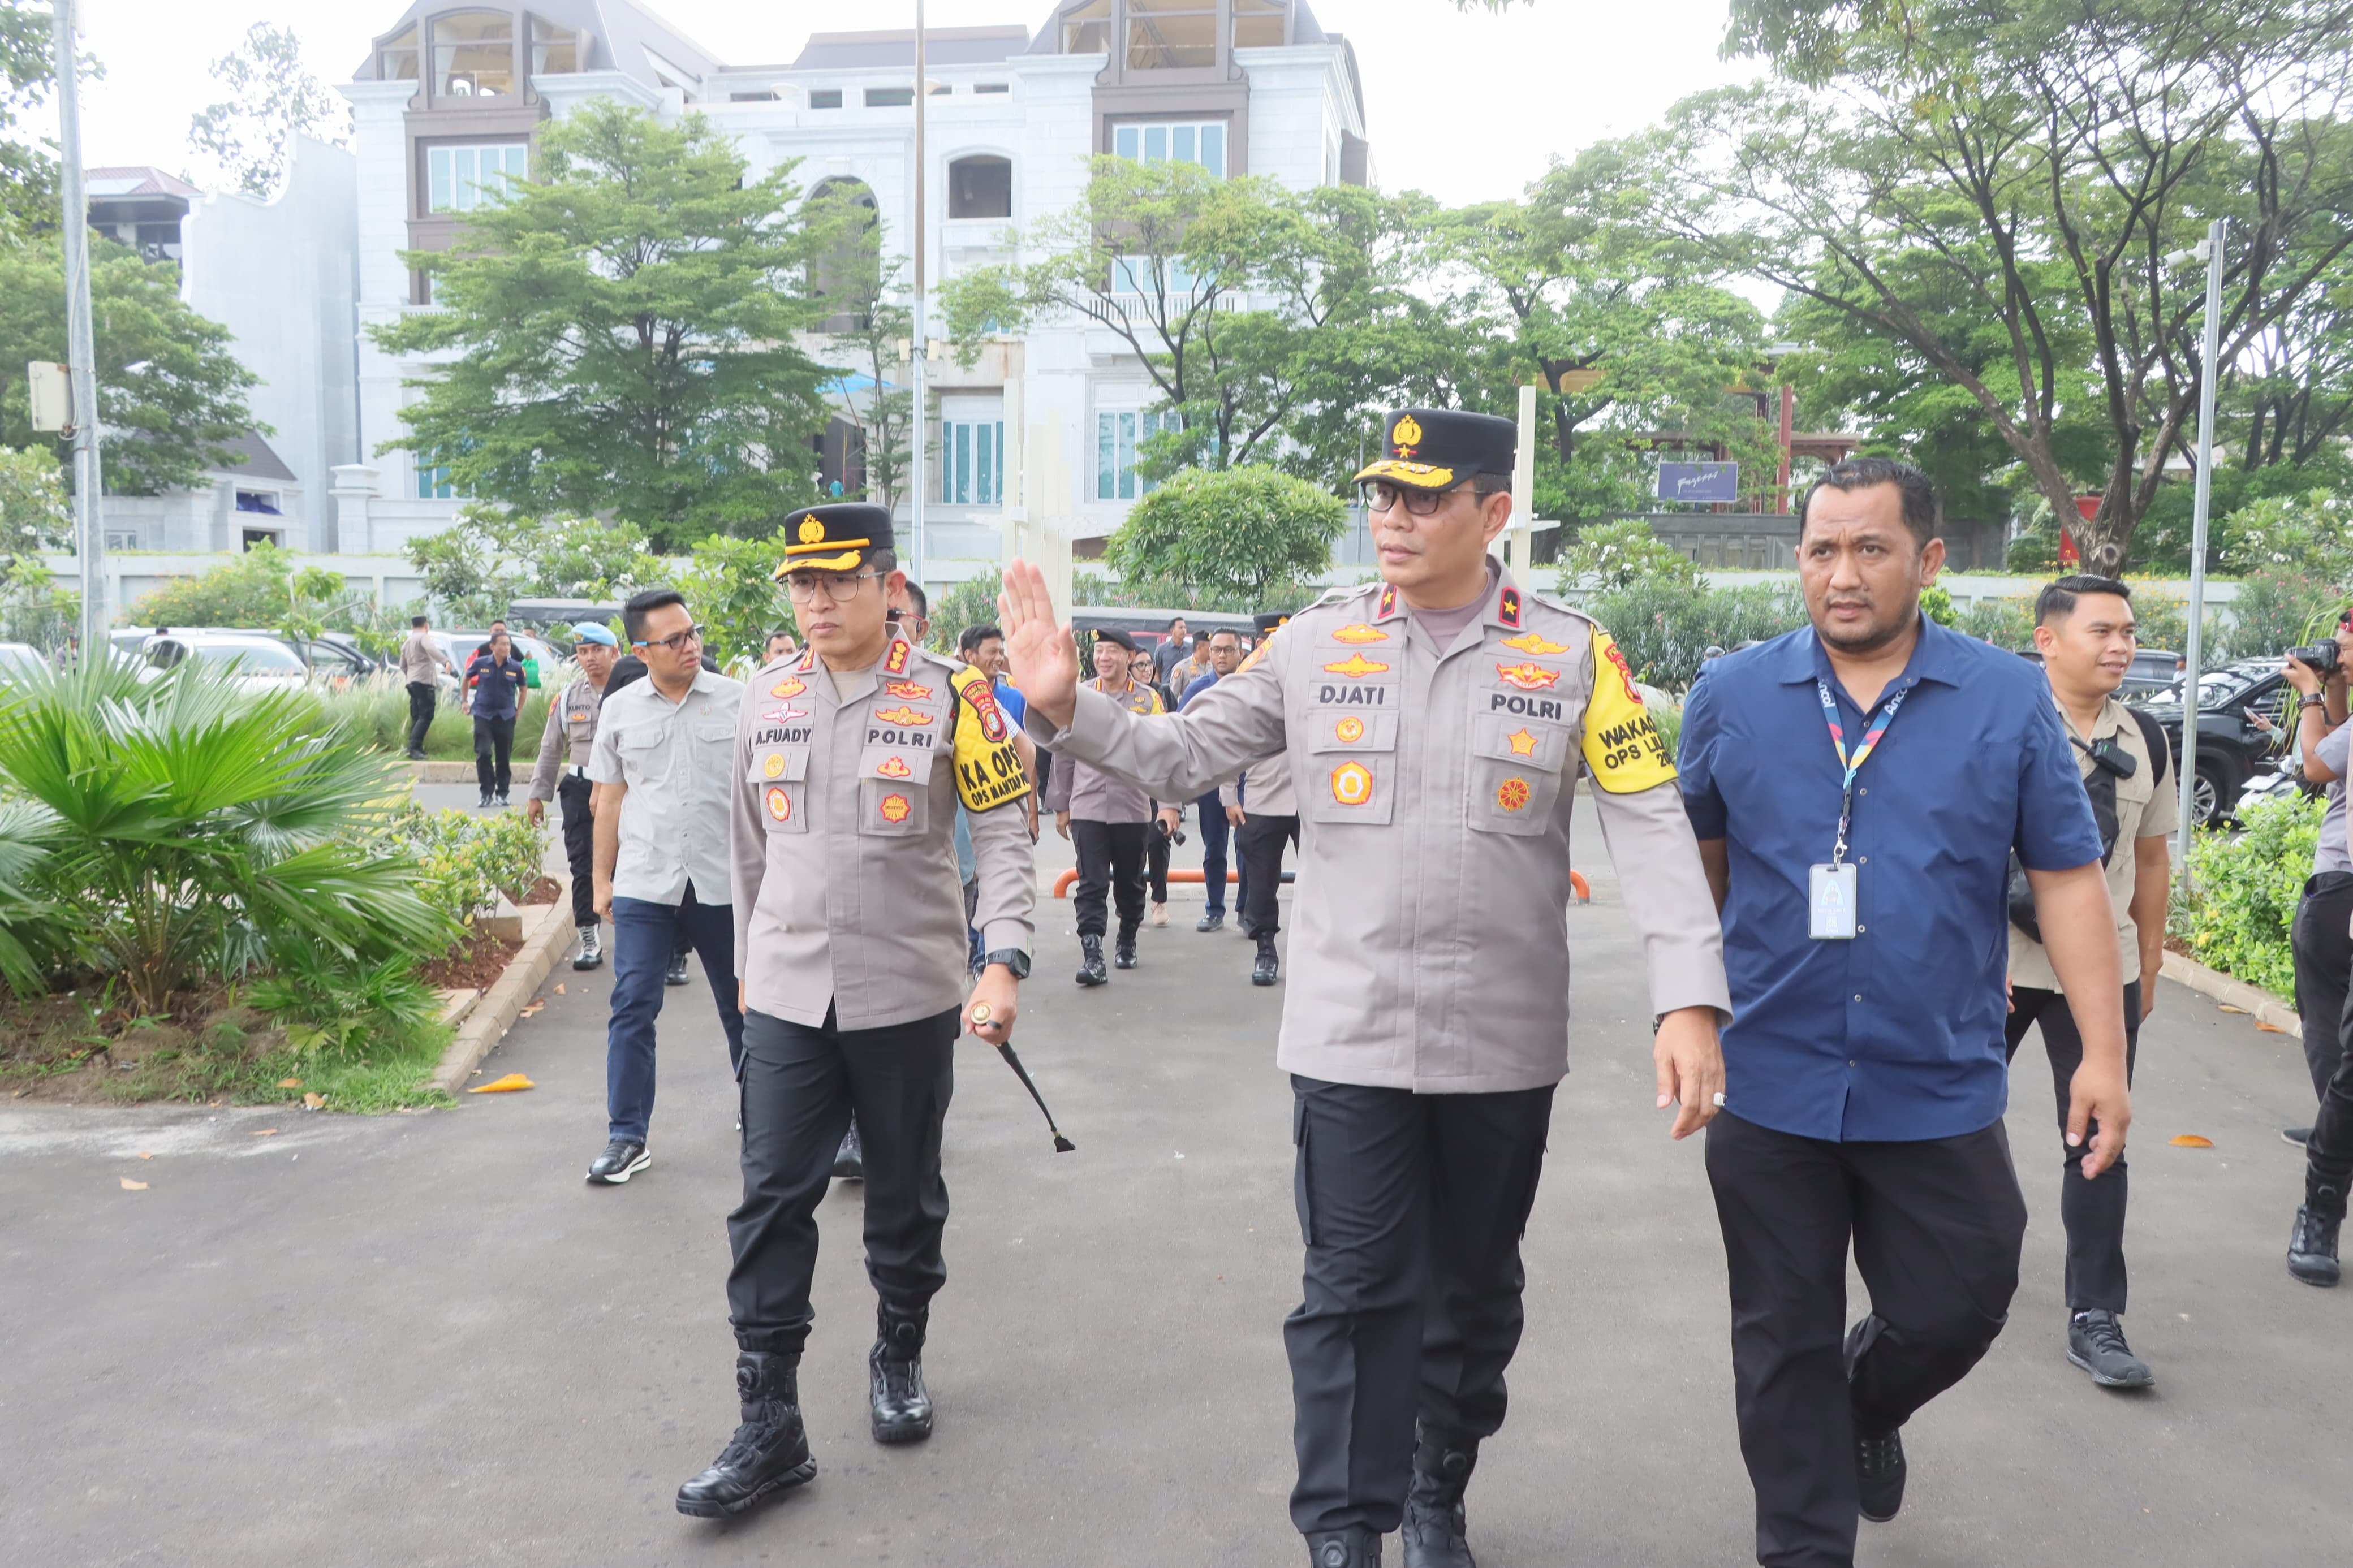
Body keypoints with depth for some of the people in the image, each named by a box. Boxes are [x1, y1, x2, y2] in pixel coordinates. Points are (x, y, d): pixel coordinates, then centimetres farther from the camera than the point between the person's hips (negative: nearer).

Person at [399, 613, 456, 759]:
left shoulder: (407, 643, 23)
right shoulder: (423, 637, -3)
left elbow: (403, 666, 27)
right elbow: (432, 649, -26)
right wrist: (446, 661, -40)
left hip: (412, 682, 9)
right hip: (425, 681, -9)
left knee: (416, 717, 11)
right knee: (426, 716, -12)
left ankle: (415, 749, 8)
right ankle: (414, 747, -22)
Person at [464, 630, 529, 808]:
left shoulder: (516, 667, -4)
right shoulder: (480, 663, -5)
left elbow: (523, 689, 11)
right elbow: (466, 678, 15)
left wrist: (518, 711, 8)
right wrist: (465, 701, 16)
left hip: (506, 717, 1)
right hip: (483, 715, -1)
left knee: (504, 758, 6)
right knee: (483, 754, -10)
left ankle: (502, 793, 18)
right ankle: (487, 792, 1)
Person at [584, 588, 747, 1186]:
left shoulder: (737, 700, -1)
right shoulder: (619, 709, 4)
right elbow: (610, 801, 10)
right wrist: (602, 880, 10)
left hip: (724, 882, 0)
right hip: (644, 884, 1)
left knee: (742, 1002, 12)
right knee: (633, 1006, -3)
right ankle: (627, 1137, 6)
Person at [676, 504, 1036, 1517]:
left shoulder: (950, 696, -7)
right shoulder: (767, 699, 5)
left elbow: (1003, 836, -8)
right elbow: (751, 850, 14)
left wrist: (1003, 961, -20)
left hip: (908, 997, -2)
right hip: (786, 1000, 3)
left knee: (906, 1198, 13)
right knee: (772, 1204, 0)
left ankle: (898, 1359, 36)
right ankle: (769, 1426, 9)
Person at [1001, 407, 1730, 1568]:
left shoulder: (1573, 655, -3)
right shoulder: (1313, 644, 0)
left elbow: (1653, 829, -8)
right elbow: (1181, 758, 5)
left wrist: (1689, 1000, -17)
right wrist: (1065, 707, -10)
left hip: (1505, 1044, 1)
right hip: (1349, 1035, -1)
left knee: (1475, 1288, 16)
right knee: (1358, 1287, 2)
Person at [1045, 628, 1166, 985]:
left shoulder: (1148, 699, 2)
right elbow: (1065, 754, 10)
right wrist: (1060, 806, 10)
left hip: (1134, 806, 0)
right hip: (1087, 806, 0)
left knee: (1130, 882, 13)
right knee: (1091, 885, -7)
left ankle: (1127, 942, 33)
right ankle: (1093, 957, -10)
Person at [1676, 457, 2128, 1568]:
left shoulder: (2009, 701, -1)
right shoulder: (1732, 696, -1)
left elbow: (2067, 880, 1)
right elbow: (1697, 860, 9)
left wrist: (2103, 1054, -3)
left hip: (1939, 1089, 1)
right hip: (1771, 1087, 0)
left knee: (1953, 1311, 11)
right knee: (1785, 1348, 9)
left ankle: (1866, 1408, 45)